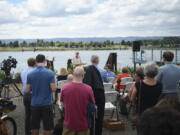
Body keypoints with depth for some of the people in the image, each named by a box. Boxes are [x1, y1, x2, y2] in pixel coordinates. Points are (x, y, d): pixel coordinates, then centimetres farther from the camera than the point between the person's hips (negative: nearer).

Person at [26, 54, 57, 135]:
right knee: (47, 128, 8)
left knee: (35, 127, 14)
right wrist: (55, 82, 7)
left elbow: (28, 90, 1)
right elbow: (53, 89, -13)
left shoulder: (30, 74, -3)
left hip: (35, 104, 2)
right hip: (46, 104, -2)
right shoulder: (50, 73, -10)